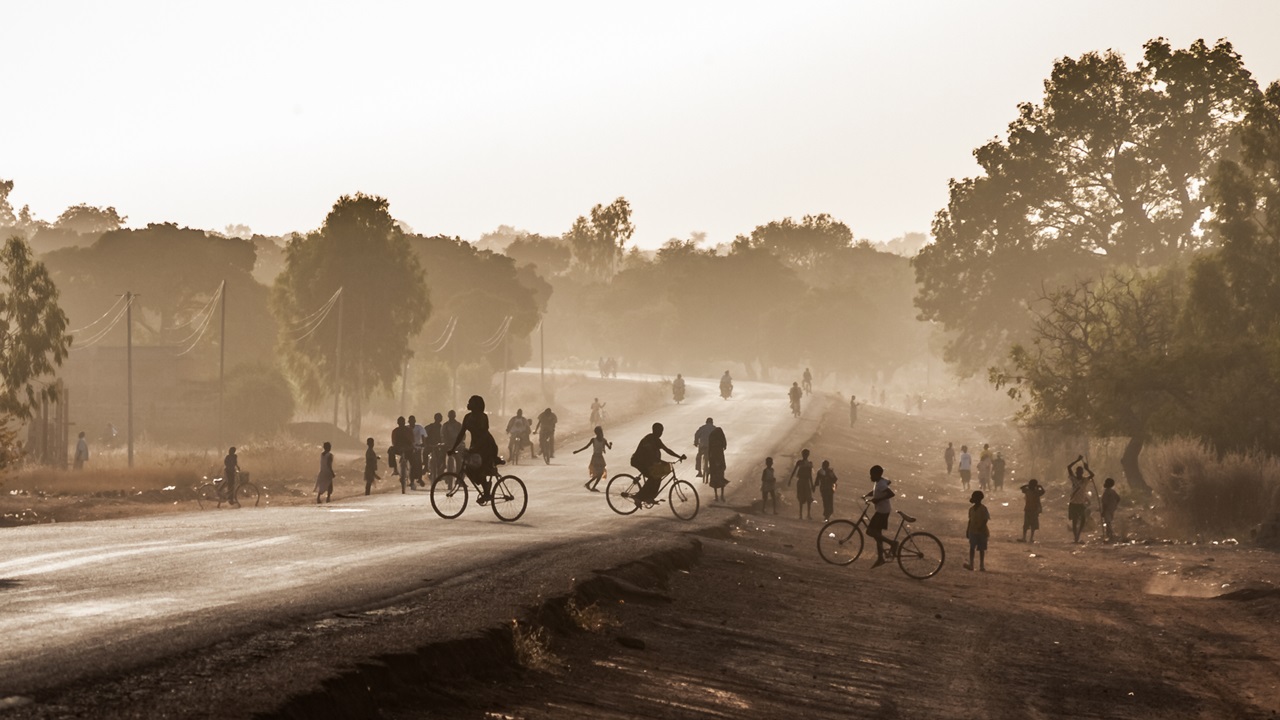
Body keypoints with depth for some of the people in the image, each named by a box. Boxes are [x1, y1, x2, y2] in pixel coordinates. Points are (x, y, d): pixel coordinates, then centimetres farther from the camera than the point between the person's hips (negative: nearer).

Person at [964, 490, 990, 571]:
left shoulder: (983, 509, -9)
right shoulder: (971, 509, 9)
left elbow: (985, 520, -13)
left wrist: (980, 528, -23)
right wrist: (968, 531, 11)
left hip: (981, 532, -5)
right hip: (972, 531, 5)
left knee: (981, 549, 2)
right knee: (972, 548, -1)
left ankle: (982, 566, 7)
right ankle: (970, 564, -4)